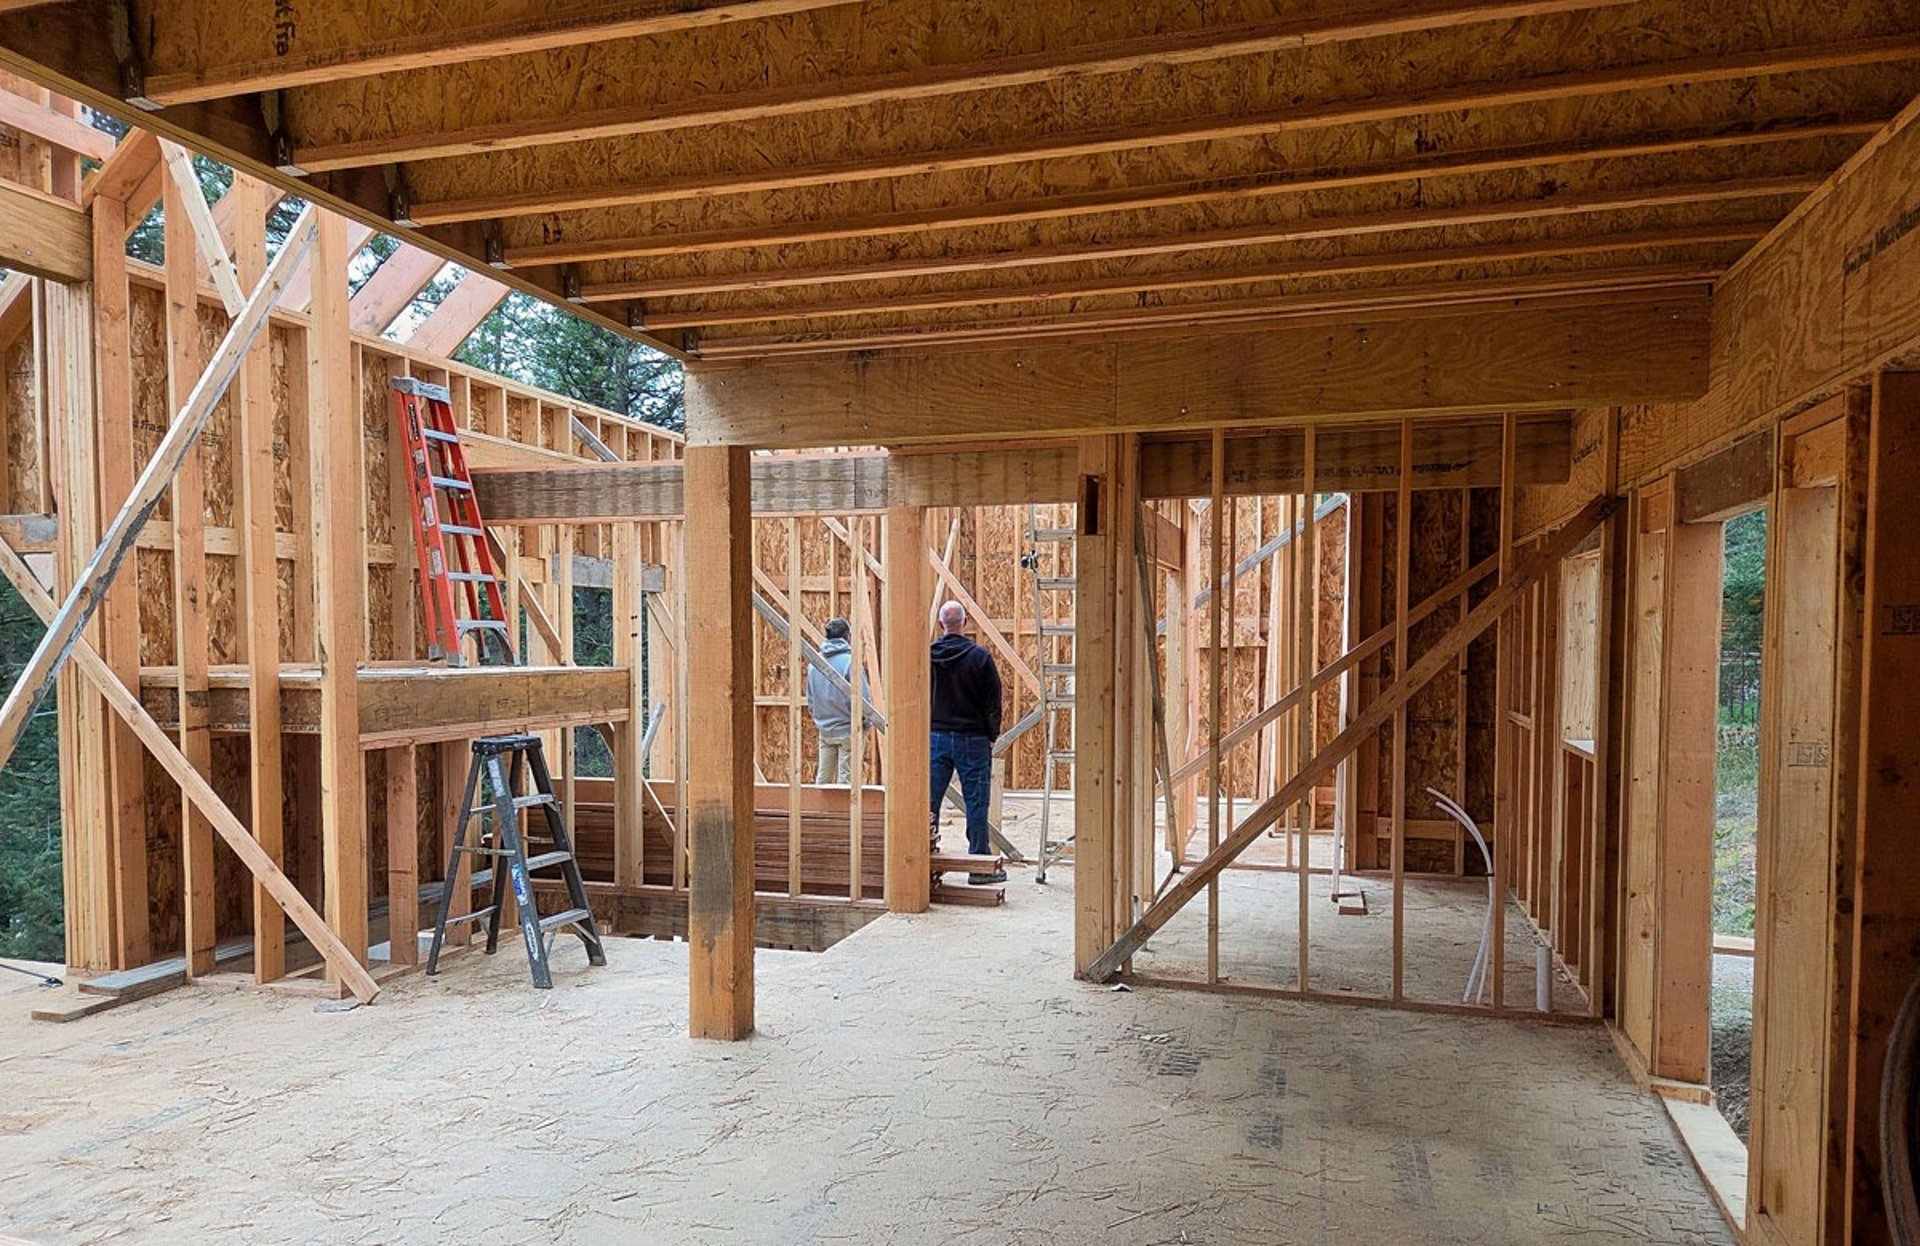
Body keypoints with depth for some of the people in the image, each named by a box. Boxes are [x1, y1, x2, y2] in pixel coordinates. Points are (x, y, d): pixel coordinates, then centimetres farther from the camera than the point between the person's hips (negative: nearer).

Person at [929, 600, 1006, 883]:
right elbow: (993, 701, -4)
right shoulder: (980, 657, -7)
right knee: (976, 802, 2)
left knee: (929, 800, 7)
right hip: (972, 739, -3)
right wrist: (992, 735, 7)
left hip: (936, 738, 3)